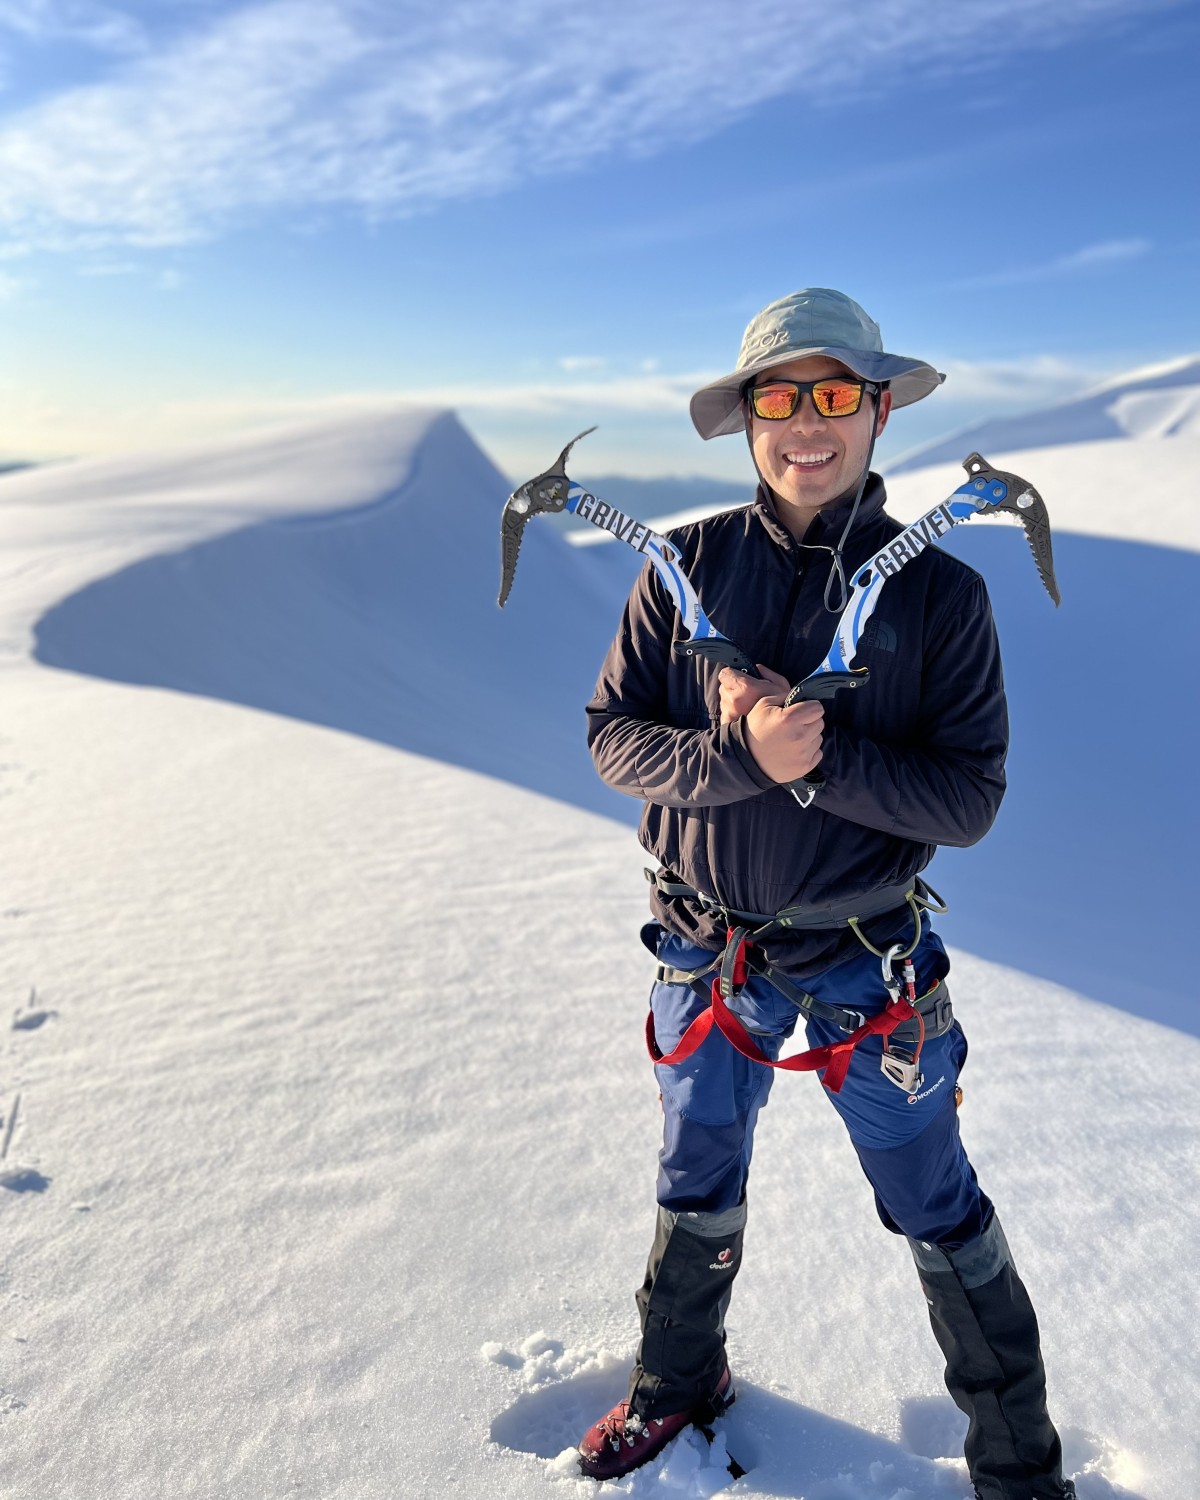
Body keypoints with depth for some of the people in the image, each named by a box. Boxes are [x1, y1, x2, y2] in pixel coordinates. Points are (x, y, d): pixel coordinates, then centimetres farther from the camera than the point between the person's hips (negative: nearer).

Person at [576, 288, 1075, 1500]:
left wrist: (819, 753, -28)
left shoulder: (938, 592, -11)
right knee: (696, 1191, 23)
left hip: (865, 959, -2)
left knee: (939, 1214, 15)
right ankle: (678, 1384, 52)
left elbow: (968, 799, -13)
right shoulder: (687, 566, -7)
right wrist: (736, 753, -26)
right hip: (704, 948, 2)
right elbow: (613, 737, -8)